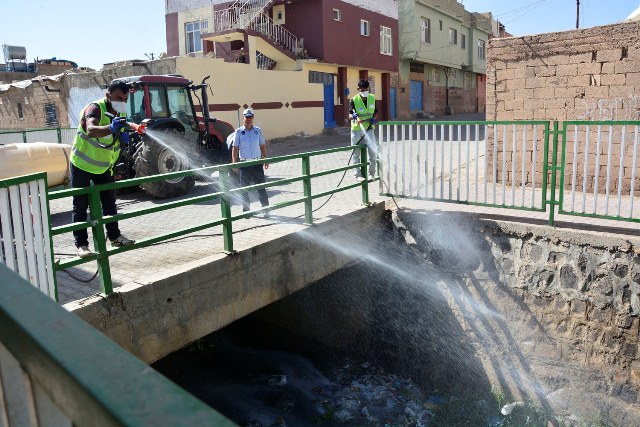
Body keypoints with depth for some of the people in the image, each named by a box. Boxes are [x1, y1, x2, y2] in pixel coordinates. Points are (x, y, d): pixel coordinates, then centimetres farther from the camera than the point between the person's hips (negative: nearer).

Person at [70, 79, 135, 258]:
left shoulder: (121, 113, 0)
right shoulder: (95, 108, -24)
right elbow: (91, 130, -44)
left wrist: (123, 136, -12)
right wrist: (111, 128, -63)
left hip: (104, 166, 7)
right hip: (82, 165, -7)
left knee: (110, 202, 13)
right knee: (80, 206, -1)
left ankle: (114, 236, 27)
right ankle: (81, 244, 6)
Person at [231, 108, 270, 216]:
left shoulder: (258, 131, 6)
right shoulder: (238, 132, -1)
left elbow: (262, 146, 12)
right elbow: (235, 148, -1)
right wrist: (234, 163, -8)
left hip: (257, 162, 1)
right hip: (244, 163, -1)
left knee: (261, 185, 1)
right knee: (244, 187, 5)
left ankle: (265, 208, 7)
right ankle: (246, 209, 15)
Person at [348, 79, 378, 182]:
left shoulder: (372, 98, 2)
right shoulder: (354, 100, -10)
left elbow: (376, 112, 15)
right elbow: (350, 115, -17)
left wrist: (374, 118, -6)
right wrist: (353, 116, -40)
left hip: (369, 129, 2)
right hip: (357, 130, -2)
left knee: (373, 151, -7)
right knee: (356, 153, 4)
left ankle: (372, 173, 9)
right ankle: (358, 174, 14)